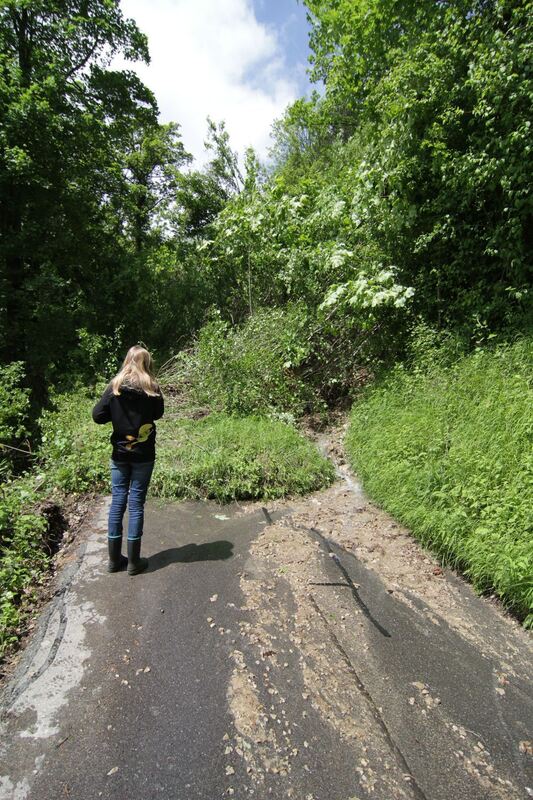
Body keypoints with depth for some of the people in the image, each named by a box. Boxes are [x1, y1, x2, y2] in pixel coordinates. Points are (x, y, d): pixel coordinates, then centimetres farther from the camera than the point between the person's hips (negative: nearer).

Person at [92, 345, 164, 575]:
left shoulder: (115, 386, -5)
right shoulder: (151, 388, -8)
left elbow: (98, 416, -7)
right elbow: (158, 413, 6)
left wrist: (117, 414, 9)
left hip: (120, 453, 2)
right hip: (143, 454, -1)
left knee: (118, 500, 11)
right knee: (136, 503, 5)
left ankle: (115, 559, 22)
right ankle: (133, 561, 14)